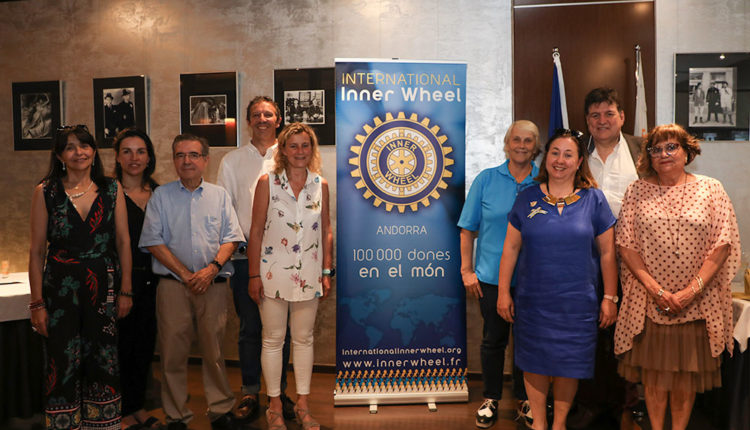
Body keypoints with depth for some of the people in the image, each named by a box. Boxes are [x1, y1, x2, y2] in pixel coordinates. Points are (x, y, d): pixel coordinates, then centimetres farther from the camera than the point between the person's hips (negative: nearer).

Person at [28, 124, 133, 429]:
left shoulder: (112, 189, 3)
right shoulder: (46, 192, -1)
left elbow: (123, 242, 4)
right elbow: (37, 250, -1)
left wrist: (125, 290, 0)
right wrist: (37, 303, -4)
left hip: (104, 287, 1)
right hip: (60, 289, -1)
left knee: (104, 361, 9)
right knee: (63, 364, 3)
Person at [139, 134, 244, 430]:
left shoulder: (219, 195, 11)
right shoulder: (161, 195, 8)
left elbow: (231, 238, 5)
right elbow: (153, 241, 0)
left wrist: (212, 268, -12)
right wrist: (186, 274, -8)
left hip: (214, 284, 1)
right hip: (173, 285, 0)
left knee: (214, 350, 5)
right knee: (173, 352, 3)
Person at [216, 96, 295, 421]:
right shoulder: (232, 161, 10)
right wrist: (237, 240, -3)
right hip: (245, 256, 0)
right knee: (249, 327, 6)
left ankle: (279, 392, 20)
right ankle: (250, 392, 20)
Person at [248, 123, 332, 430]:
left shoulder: (320, 185, 3)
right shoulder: (267, 182, -4)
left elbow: (326, 230, 8)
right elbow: (256, 231, -4)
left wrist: (327, 271, 5)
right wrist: (254, 275, -5)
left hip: (309, 275, 2)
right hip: (274, 273, -2)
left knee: (304, 339, 12)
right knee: (273, 340, 8)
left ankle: (303, 404, 27)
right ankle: (275, 405, 24)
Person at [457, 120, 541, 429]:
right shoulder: (486, 180, 0)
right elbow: (468, 229, 1)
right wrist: (467, 270, -4)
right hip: (492, 277, 0)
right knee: (493, 339, 11)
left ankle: (525, 398, 34)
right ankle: (491, 399, 30)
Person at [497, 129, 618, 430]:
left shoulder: (593, 199, 0)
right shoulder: (527, 198, 2)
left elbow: (607, 252, 3)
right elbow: (511, 248, 3)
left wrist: (609, 297, 1)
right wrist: (503, 292, 2)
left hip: (577, 303, 0)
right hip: (532, 301, 1)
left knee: (569, 365, 11)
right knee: (535, 363, 10)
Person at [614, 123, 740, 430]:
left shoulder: (710, 189, 3)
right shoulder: (637, 191, 3)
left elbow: (722, 244, -4)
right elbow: (625, 244, -2)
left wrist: (691, 290, -13)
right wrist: (654, 288, -11)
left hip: (696, 299, 0)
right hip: (648, 298, 0)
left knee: (687, 370, 8)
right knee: (652, 371, 7)